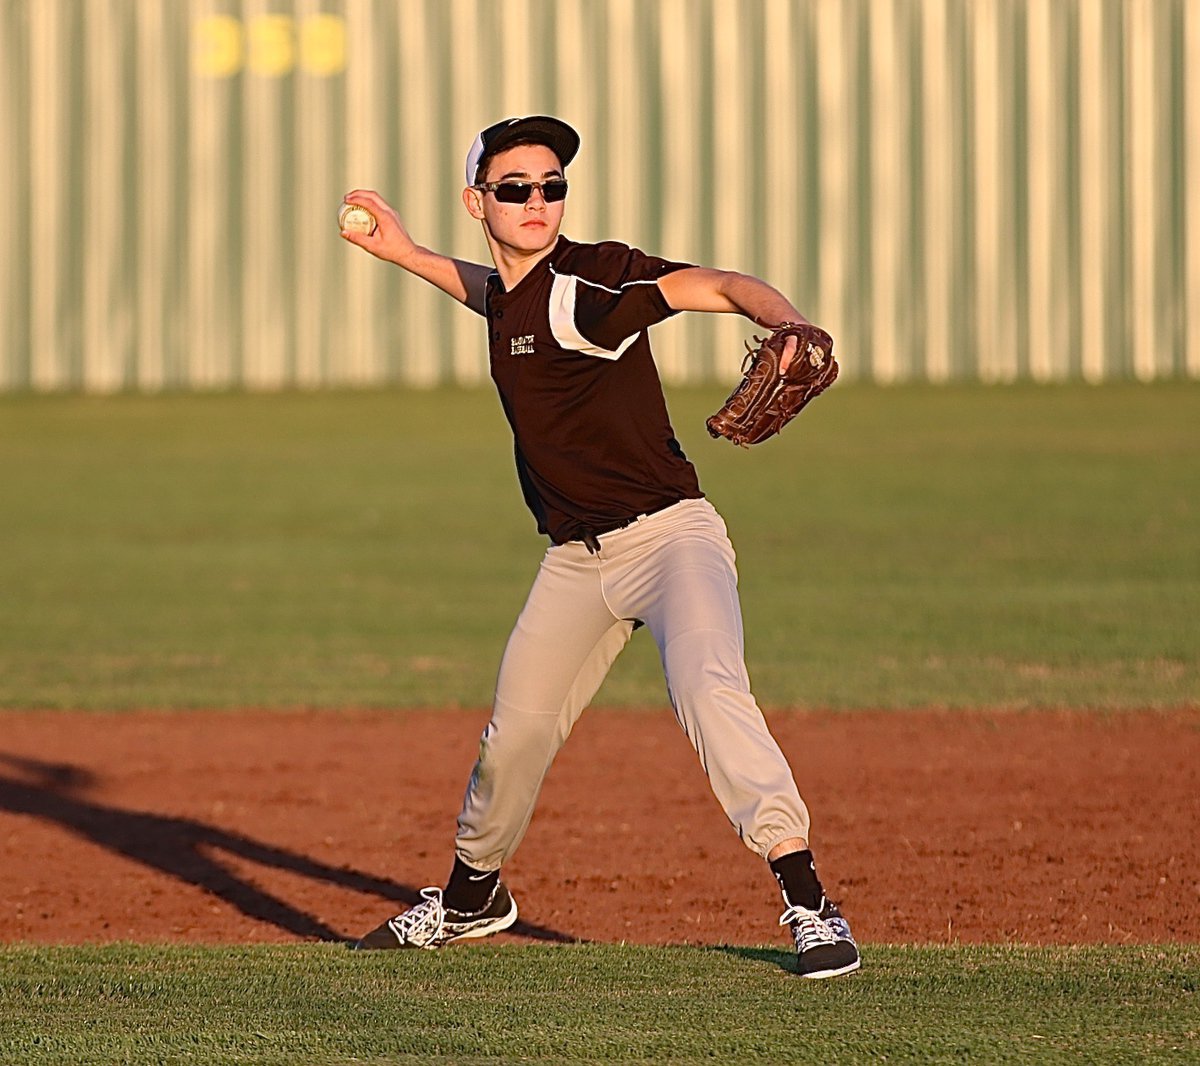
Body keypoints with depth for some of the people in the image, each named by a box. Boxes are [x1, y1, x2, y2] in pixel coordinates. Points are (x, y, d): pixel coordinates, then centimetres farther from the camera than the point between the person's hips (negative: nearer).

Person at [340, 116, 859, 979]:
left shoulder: (587, 281, -16)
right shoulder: (507, 292, 8)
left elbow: (722, 287, -29)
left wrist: (792, 325, -48)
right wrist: (407, 254, 27)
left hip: (669, 535, -8)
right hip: (576, 560, 8)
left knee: (710, 691, -29)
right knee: (516, 730, 14)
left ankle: (807, 900, -30)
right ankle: (473, 896, 38)